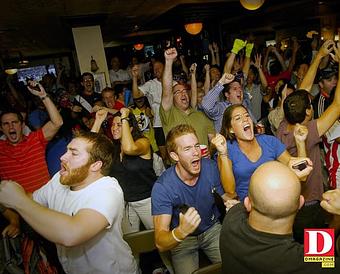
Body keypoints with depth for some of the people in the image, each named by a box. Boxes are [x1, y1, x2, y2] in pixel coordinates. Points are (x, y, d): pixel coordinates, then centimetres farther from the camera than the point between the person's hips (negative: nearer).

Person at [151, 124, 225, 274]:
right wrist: (180, 232, -51)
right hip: (182, 239, -2)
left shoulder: (211, 167, -17)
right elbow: (160, 243, -30)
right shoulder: (162, 187, -29)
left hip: (212, 228, 3)